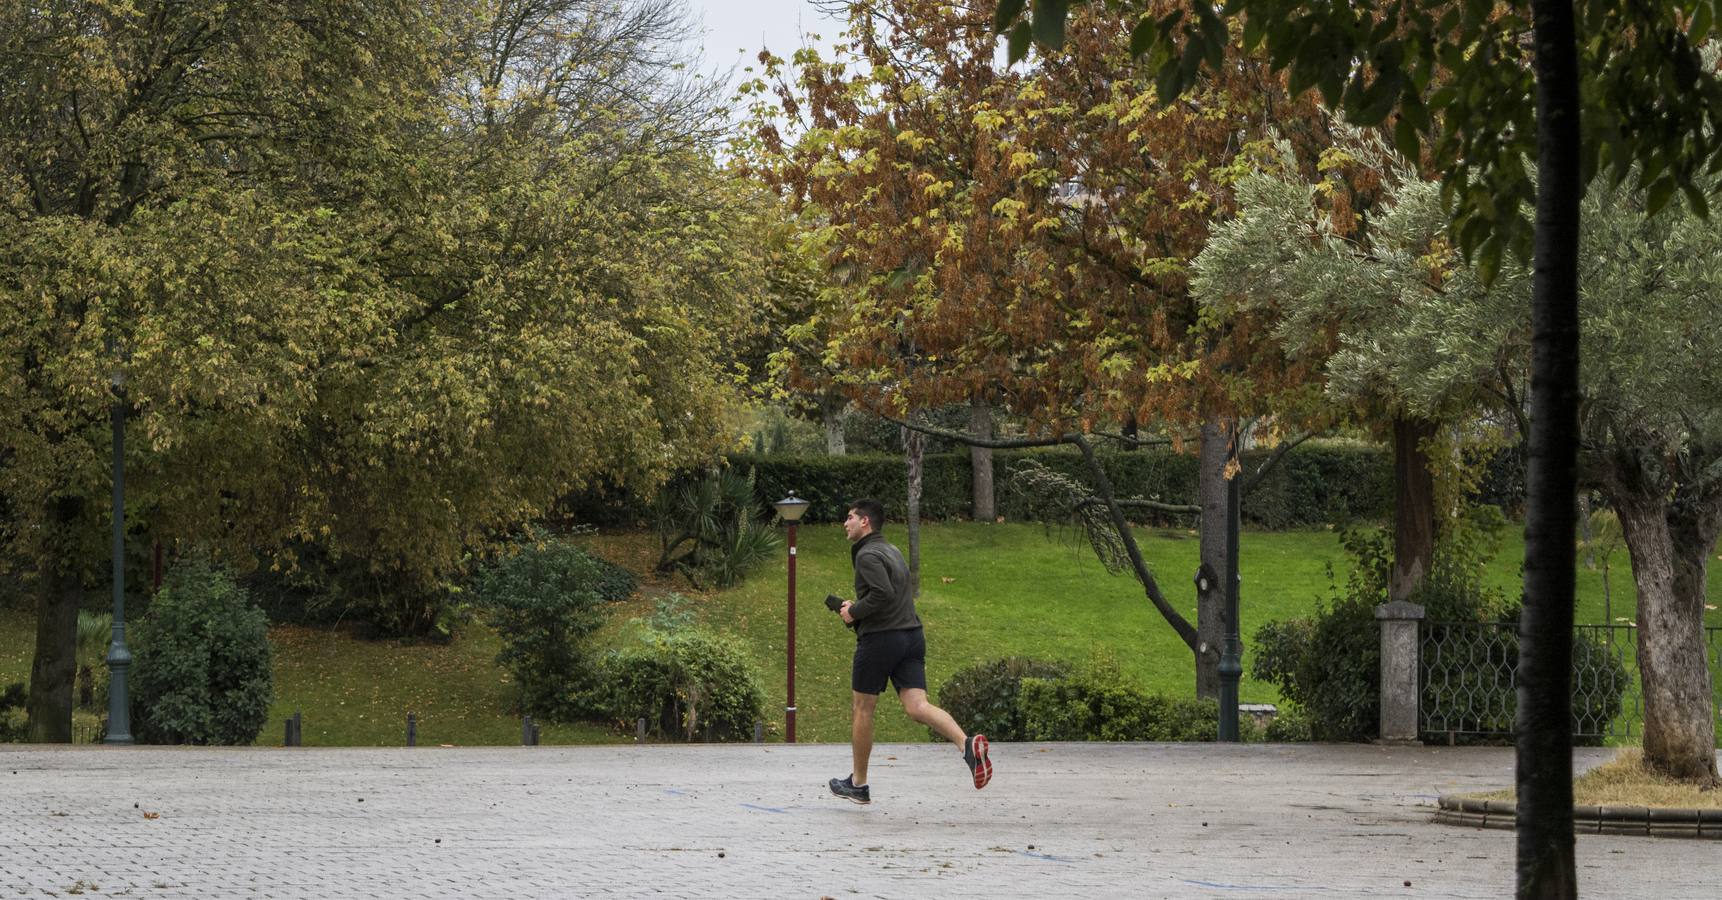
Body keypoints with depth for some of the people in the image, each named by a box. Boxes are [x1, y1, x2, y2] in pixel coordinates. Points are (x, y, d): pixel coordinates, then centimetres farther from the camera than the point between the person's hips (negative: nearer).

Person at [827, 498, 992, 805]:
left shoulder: (868, 555, -11)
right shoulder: (891, 551, 20)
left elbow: (883, 593, -25)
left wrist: (854, 612, -11)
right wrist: (858, 607, 18)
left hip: (879, 639, -8)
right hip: (912, 635, 8)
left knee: (863, 709, 8)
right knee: (917, 706, -6)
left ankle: (858, 783, 18)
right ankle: (968, 743, -32)